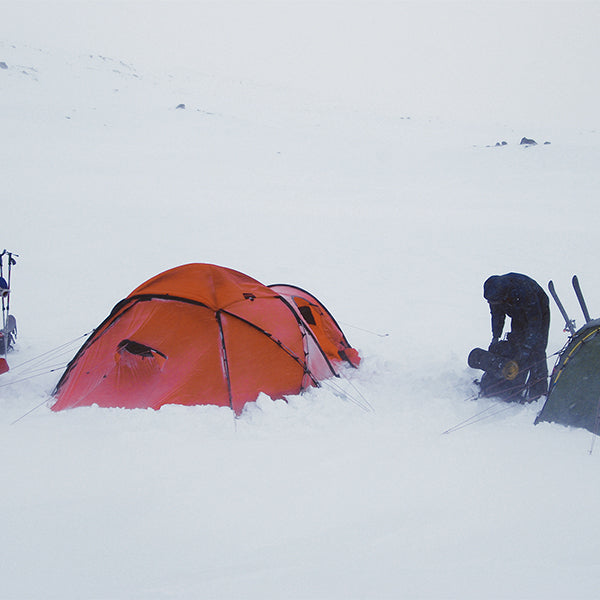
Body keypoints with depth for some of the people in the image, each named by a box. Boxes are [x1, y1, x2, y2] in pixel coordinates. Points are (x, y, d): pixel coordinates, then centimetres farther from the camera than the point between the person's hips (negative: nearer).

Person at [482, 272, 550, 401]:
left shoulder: (523, 290, -42)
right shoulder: (495, 293, -24)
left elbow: (535, 323, -35)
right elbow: (497, 316, -3)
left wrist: (526, 348, -36)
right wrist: (495, 338, -10)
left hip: (539, 312, -5)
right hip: (519, 317, 6)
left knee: (536, 351, -15)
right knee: (515, 348, -4)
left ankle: (538, 389, -9)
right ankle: (516, 390, 2)